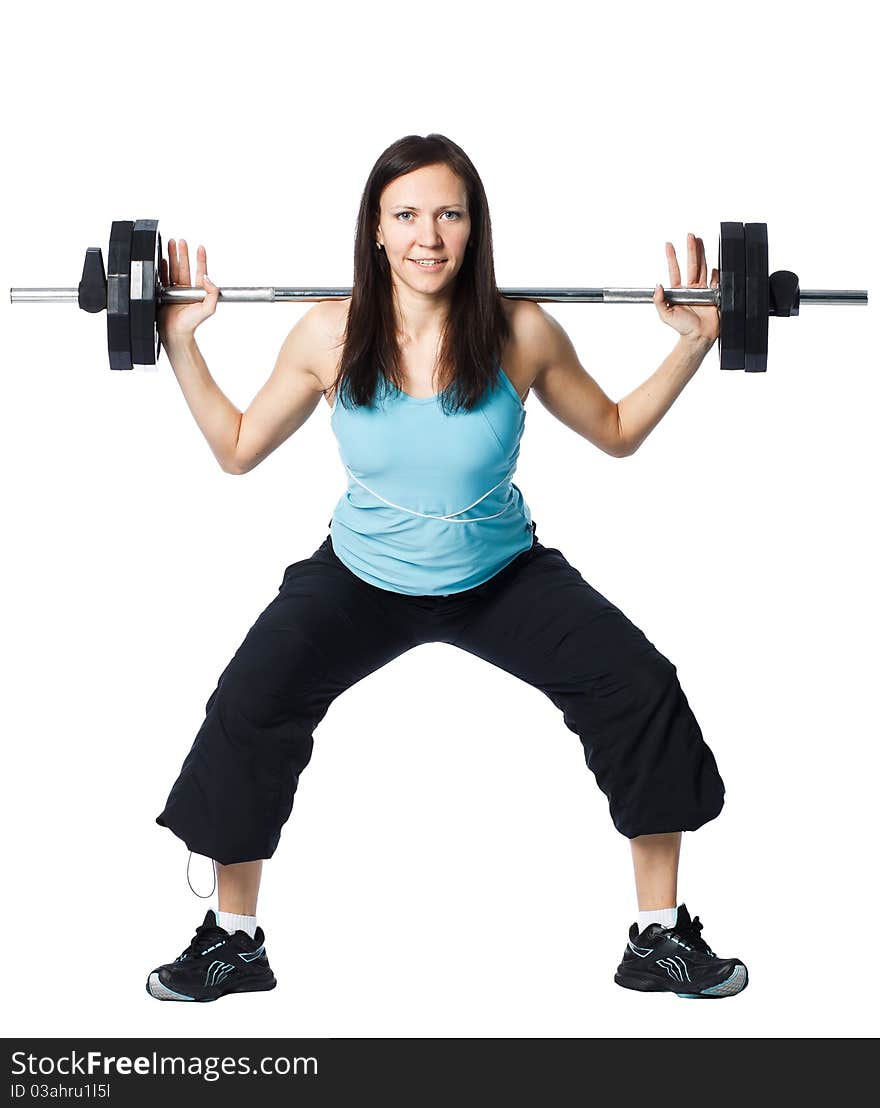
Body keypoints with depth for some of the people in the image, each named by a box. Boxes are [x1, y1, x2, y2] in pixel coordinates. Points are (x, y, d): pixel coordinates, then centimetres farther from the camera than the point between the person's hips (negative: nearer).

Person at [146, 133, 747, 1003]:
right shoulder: (330, 336, -16)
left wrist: (693, 345, -9)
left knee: (641, 689, -16)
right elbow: (237, 449, -2)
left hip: (502, 576, 1)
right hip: (362, 578, 0)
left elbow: (617, 434, 1)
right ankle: (232, 940, 0)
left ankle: (660, 938, 0)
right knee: (246, 711, -20)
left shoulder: (521, 334, -17)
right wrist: (179, 343, -10)